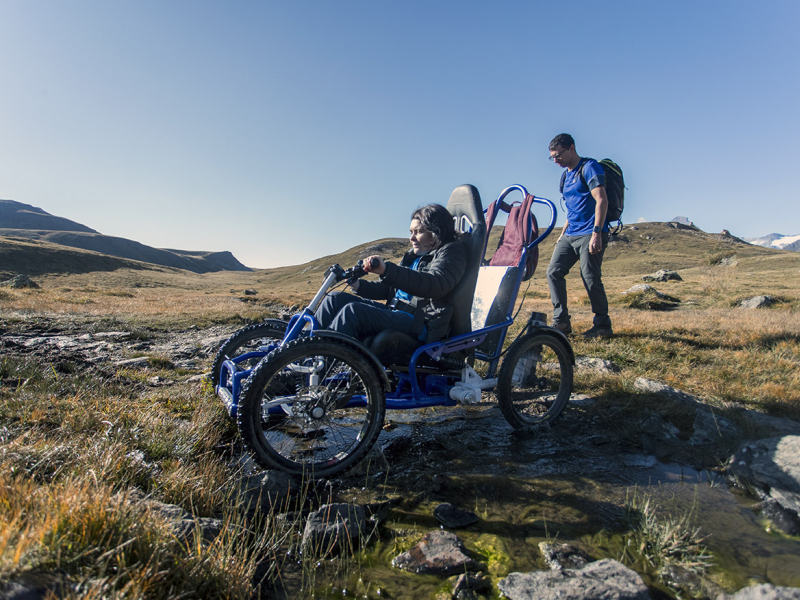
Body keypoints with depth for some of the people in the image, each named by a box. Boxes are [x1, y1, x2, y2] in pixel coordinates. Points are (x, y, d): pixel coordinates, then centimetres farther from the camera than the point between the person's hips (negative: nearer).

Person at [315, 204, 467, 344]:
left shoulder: (451, 252, -1)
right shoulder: (414, 256, 25)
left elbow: (436, 285, -24)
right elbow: (388, 288, 26)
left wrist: (387, 270, -36)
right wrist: (359, 285, 7)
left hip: (419, 324, -9)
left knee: (353, 311, -29)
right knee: (335, 299, -3)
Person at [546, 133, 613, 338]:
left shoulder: (589, 167, -5)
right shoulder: (567, 175, 21)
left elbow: (602, 201, -15)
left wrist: (596, 233, -23)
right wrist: (561, 236, 21)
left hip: (589, 235, -9)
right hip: (570, 235, 9)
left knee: (590, 278, -11)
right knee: (553, 272, -1)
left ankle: (603, 325, 3)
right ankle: (561, 322, 5)